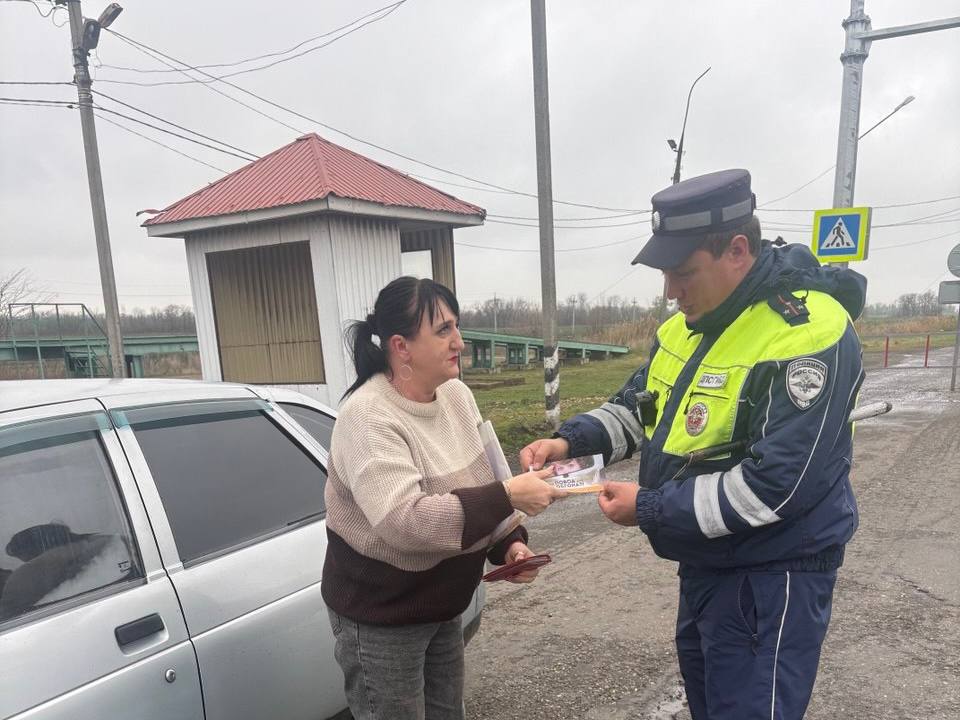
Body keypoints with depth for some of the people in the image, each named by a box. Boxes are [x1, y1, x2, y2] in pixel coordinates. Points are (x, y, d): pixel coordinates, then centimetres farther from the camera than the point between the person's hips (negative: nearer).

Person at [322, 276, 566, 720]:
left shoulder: (457, 395, -2)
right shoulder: (368, 417, -26)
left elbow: (479, 486, 7)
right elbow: (405, 521, -35)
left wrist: (509, 545, -7)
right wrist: (508, 497, -35)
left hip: (442, 609, 7)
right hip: (379, 619, -7)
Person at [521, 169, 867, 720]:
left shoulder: (809, 335, -25)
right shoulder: (687, 326, 3)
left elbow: (776, 486, -29)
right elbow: (638, 408, 11)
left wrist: (650, 509, -22)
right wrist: (570, 440, -8)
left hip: (772, 577, -8)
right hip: (705, 563, 8)